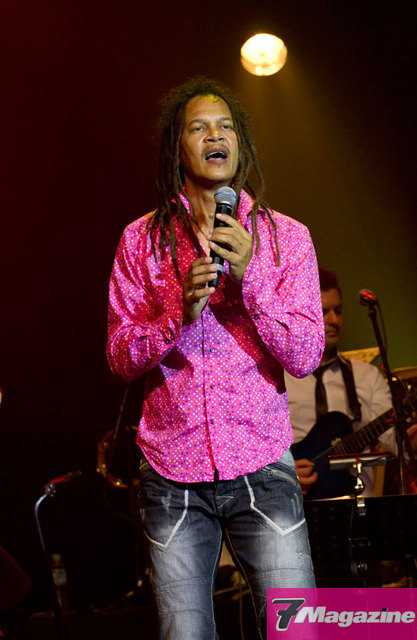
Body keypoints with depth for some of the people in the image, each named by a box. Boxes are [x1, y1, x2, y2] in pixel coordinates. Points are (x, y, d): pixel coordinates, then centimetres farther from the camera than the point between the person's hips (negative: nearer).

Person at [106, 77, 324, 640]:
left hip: (261, 467, -1)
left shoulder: (285, 235, 4)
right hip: (172, 472, 1)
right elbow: (120, 357, 2)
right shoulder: (142, 239, 6)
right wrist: (180, 314, -16)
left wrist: (250, 276, -17)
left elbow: (305, 356, -4)